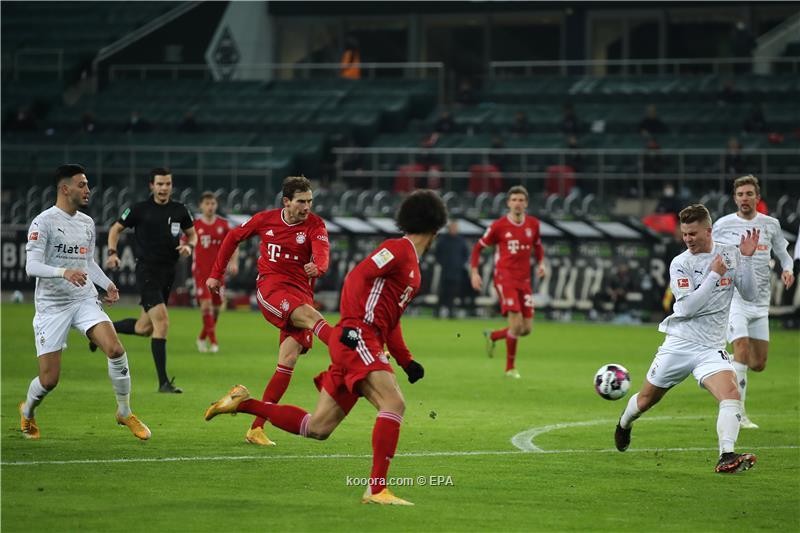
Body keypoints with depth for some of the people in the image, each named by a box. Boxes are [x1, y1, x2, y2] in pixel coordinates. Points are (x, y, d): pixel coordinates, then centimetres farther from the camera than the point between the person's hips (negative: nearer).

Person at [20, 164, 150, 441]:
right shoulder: (44, 222, -11)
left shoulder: (87, 223, 11)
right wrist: (64, 272, -34)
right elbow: (32, 266, -18)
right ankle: (27, 412, 31)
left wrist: (107, 284, 7)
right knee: (49, 379, -3)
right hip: (52, 306, -5)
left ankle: (125, 412, -1)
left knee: (115, 349, -19)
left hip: (85, 301, 5)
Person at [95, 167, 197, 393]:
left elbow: (192, 234, 19)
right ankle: (163, 382, -16)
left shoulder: (179, 210, 6)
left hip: (168, 273, 6)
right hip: (147, 271, -6)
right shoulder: (140, 210, -5)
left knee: (143, 328, 11)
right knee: (162, 323, -18)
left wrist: (189, 246, -4)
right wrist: (112, 252, -8)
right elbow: (116, 229, 7)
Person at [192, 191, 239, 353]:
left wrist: (234, 261, -5)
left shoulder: (223, 224, 3)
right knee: (206, 303, -16)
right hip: (201, 271, -3)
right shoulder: (195, 225, -1)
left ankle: (202, 337, 28)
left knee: (216, 306, 7)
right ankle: (213, 341, -11)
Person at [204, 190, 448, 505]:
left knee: (316, 429, 8)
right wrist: (351, 326, -23)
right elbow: (357, 277, -17)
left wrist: (407, 362, 20)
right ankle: (377, 489, -27)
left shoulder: (413, 266, 22)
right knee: (394, 404, -23)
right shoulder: (399, 249, -7)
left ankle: (243, 403, 20)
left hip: (364, 346, 9)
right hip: (356, 337, -9)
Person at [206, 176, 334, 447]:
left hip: (301, 290, 2)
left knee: (289, 359, -6)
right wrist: (216, 274, 19)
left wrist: (318, 267, -43)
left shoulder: (315, 225, 0)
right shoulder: (265, 220, 3)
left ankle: (257, 428, -1)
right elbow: (233, 237, 18)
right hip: (270, 287, -2)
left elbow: (322, 252, -20)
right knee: (310, 315, -32)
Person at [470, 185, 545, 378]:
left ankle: (492, 336, 31)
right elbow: (478, 247, 5)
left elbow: (537, 245, 25)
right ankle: (510, 367, 1)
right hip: (505, 277, -5)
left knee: (527, 328, 3)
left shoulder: (533, 224, 7)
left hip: (524, 280, 5)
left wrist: (540, 264, 7)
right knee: (516, 324, -17)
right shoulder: (499, 226, -5)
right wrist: (474, 272, -3)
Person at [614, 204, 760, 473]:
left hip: (711, 348, 1)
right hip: (678, 343, -1)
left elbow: (749, 294, 2)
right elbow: (688, 307, -17)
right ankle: (624, 424, 47)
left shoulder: (730, 254, 2)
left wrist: (747, 259, -9)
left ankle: (727, 457, -32)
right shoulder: (680, 264, -7)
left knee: (731, 394, -26)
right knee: (645, 401, 13)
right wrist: (714, 274, -19)